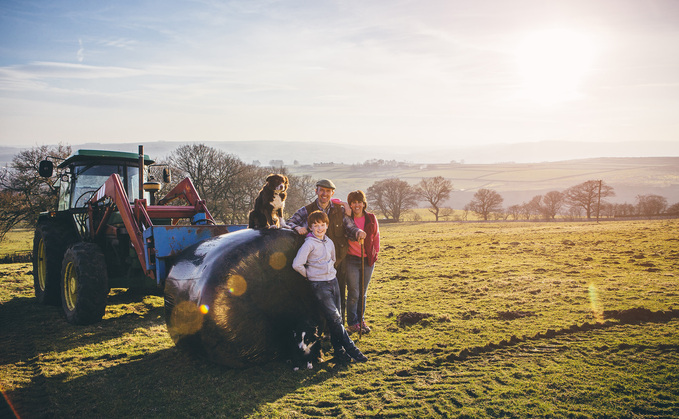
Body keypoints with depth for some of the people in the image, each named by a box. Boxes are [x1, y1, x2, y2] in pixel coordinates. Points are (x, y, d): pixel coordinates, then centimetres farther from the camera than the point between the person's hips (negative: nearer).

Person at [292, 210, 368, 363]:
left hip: (333, 281, 6)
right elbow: (297, 264, -17)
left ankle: (339, 351, 14)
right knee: (335, 319, -9)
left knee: (335, 319, 6)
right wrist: (309, 274, -3)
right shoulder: (309, 243, -11)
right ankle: (352, 350, -3)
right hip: (319, 285, -6)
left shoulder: (329, 242, 10)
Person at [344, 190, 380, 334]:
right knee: (353, 293, -1)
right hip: (351, 260, -3)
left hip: (368, 260, 3)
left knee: (363, 293, 13)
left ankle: (361, 320, 26)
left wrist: (375, 253, 12)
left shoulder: (371, 218, 3)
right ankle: (352, 323, 14)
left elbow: (376, 236, 14)